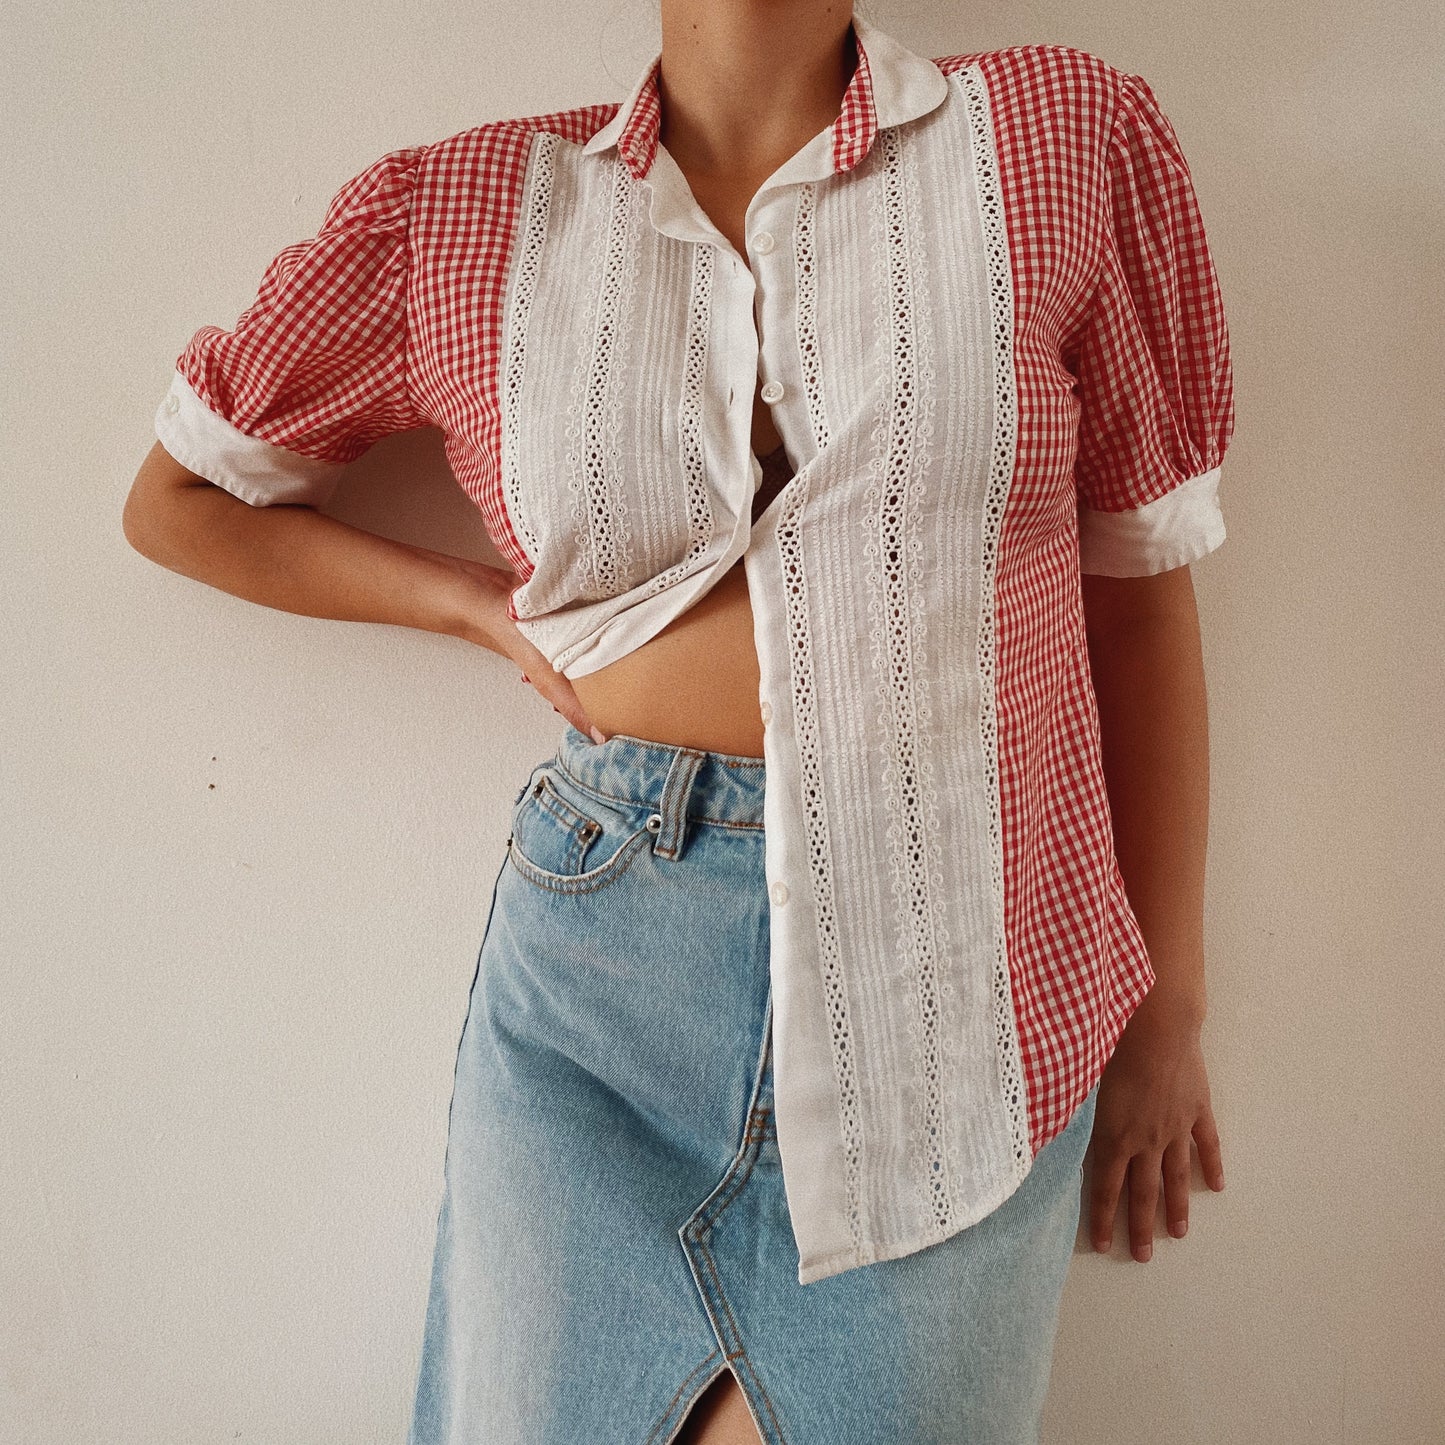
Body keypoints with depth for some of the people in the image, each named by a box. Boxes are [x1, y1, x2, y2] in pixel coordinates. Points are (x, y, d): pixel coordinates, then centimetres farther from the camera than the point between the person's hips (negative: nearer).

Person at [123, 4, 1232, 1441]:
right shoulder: (463, 212, 3)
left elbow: (1137, 583, 5)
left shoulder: (1068, 136, 2)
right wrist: (482, 603, 1)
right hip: (594, 982, 1)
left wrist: (1167, 1002, 7)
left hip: (954, 975, 0)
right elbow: (176, 499, 14)